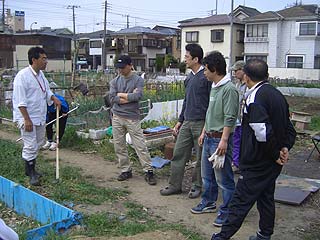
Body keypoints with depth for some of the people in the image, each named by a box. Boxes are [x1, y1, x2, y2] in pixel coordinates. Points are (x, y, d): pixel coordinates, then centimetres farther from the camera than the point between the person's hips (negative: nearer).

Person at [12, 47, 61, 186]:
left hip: (40, 117, 9)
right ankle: (31, 174, 9)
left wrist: (54, 98, 2)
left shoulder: (40, 74, 10)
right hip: (27, 118, -9)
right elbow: (20, 101, -21)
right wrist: (27, 119, -24)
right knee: (30, 146, -5)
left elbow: (46, 91, 23)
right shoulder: (23, 75, -18)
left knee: (38, 144, 17)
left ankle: (30, 168, 34)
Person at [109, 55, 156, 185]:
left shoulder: (138, 80, -1)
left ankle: (148, 172, 4)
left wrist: (121, 95, -6)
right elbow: (112, 99, -5)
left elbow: (138, 96, -18)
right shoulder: (115, 81, 8)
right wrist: (130, 97, -9)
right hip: (117, 117, 4)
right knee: (119, 146, 8)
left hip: (132, 118, -4)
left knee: (140, 146, -4)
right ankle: (126, 170, 21)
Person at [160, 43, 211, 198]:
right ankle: (175, 185, 18)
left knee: (201, 158, 6)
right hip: (187, 123, 8)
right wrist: (180, 121, 19)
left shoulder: (206, 77, -11)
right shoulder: (189, 77, 13)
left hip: (201, 123, -7)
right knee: (178, 154, 8)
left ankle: (197, 186, 21)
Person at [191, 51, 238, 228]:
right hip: (209, 138, 10)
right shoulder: (214, 87, 12)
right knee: (207, 175, 20)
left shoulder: (229, 89, -17)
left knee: (223, 178, 0)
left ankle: (226, 211, 12)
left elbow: (230, 118, -21)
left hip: (220, 139, -10)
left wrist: (224, 140, -24)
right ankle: (208, 203, 36)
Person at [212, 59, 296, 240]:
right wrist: (285, 148, 4)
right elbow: (290, 129, 15)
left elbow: (262, 132, -28)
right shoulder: (277, 94, 10)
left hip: (257, 164, -9)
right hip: (273, 164, 9)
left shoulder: (255, 98, -19)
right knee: (266, 198, 19)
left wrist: (275, 154, -16)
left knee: (241, 200, 0)